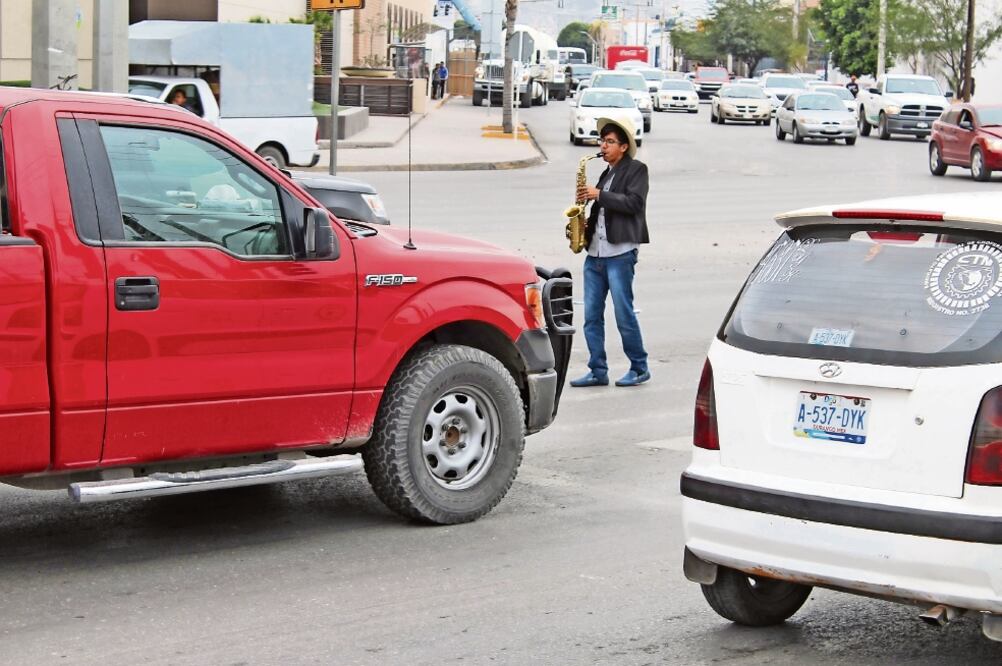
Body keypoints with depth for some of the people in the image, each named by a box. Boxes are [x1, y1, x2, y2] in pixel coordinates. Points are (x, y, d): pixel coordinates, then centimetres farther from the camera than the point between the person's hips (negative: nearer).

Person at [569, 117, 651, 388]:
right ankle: (598, 371, 9)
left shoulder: (636, 170, -1)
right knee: (591, 315, 4)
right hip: (595, 252, 8)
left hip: (620, 253, -8)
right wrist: (586, 224, 9)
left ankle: (639, 368, 7)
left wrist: (598, 195, -15)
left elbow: (634, 203, -15)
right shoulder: (607, 173, 21)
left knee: (624, 313, -5)